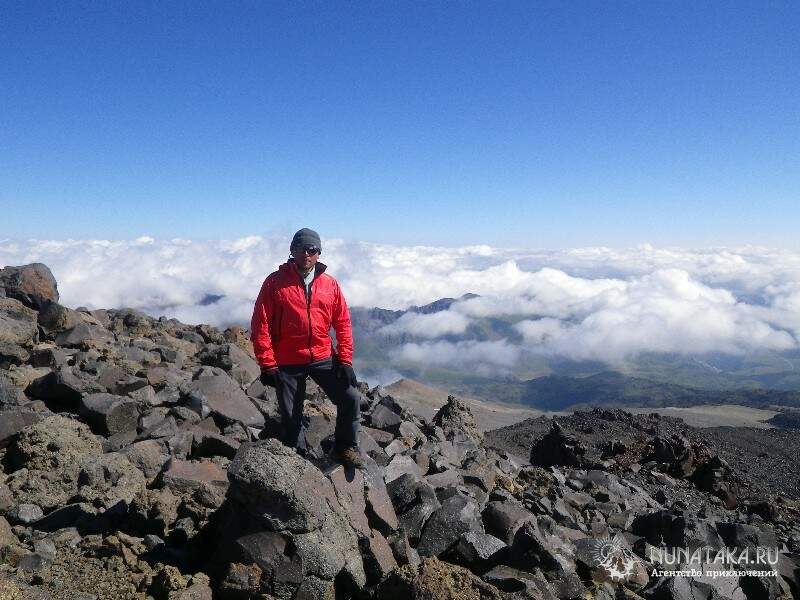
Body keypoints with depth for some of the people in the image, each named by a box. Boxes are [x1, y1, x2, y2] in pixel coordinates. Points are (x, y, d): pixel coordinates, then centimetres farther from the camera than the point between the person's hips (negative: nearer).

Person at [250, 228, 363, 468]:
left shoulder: (330, 284, 4)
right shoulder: (276, 282, -4)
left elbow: (343, 324, 5)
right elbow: (260, 325, -6)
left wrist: (345, 360, -3)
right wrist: (267, 364, -9)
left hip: (323, 358, 2)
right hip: (287, 363, -2)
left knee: (351, 398, -5)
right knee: (290, 416, 7)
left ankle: (346, 448, 18)